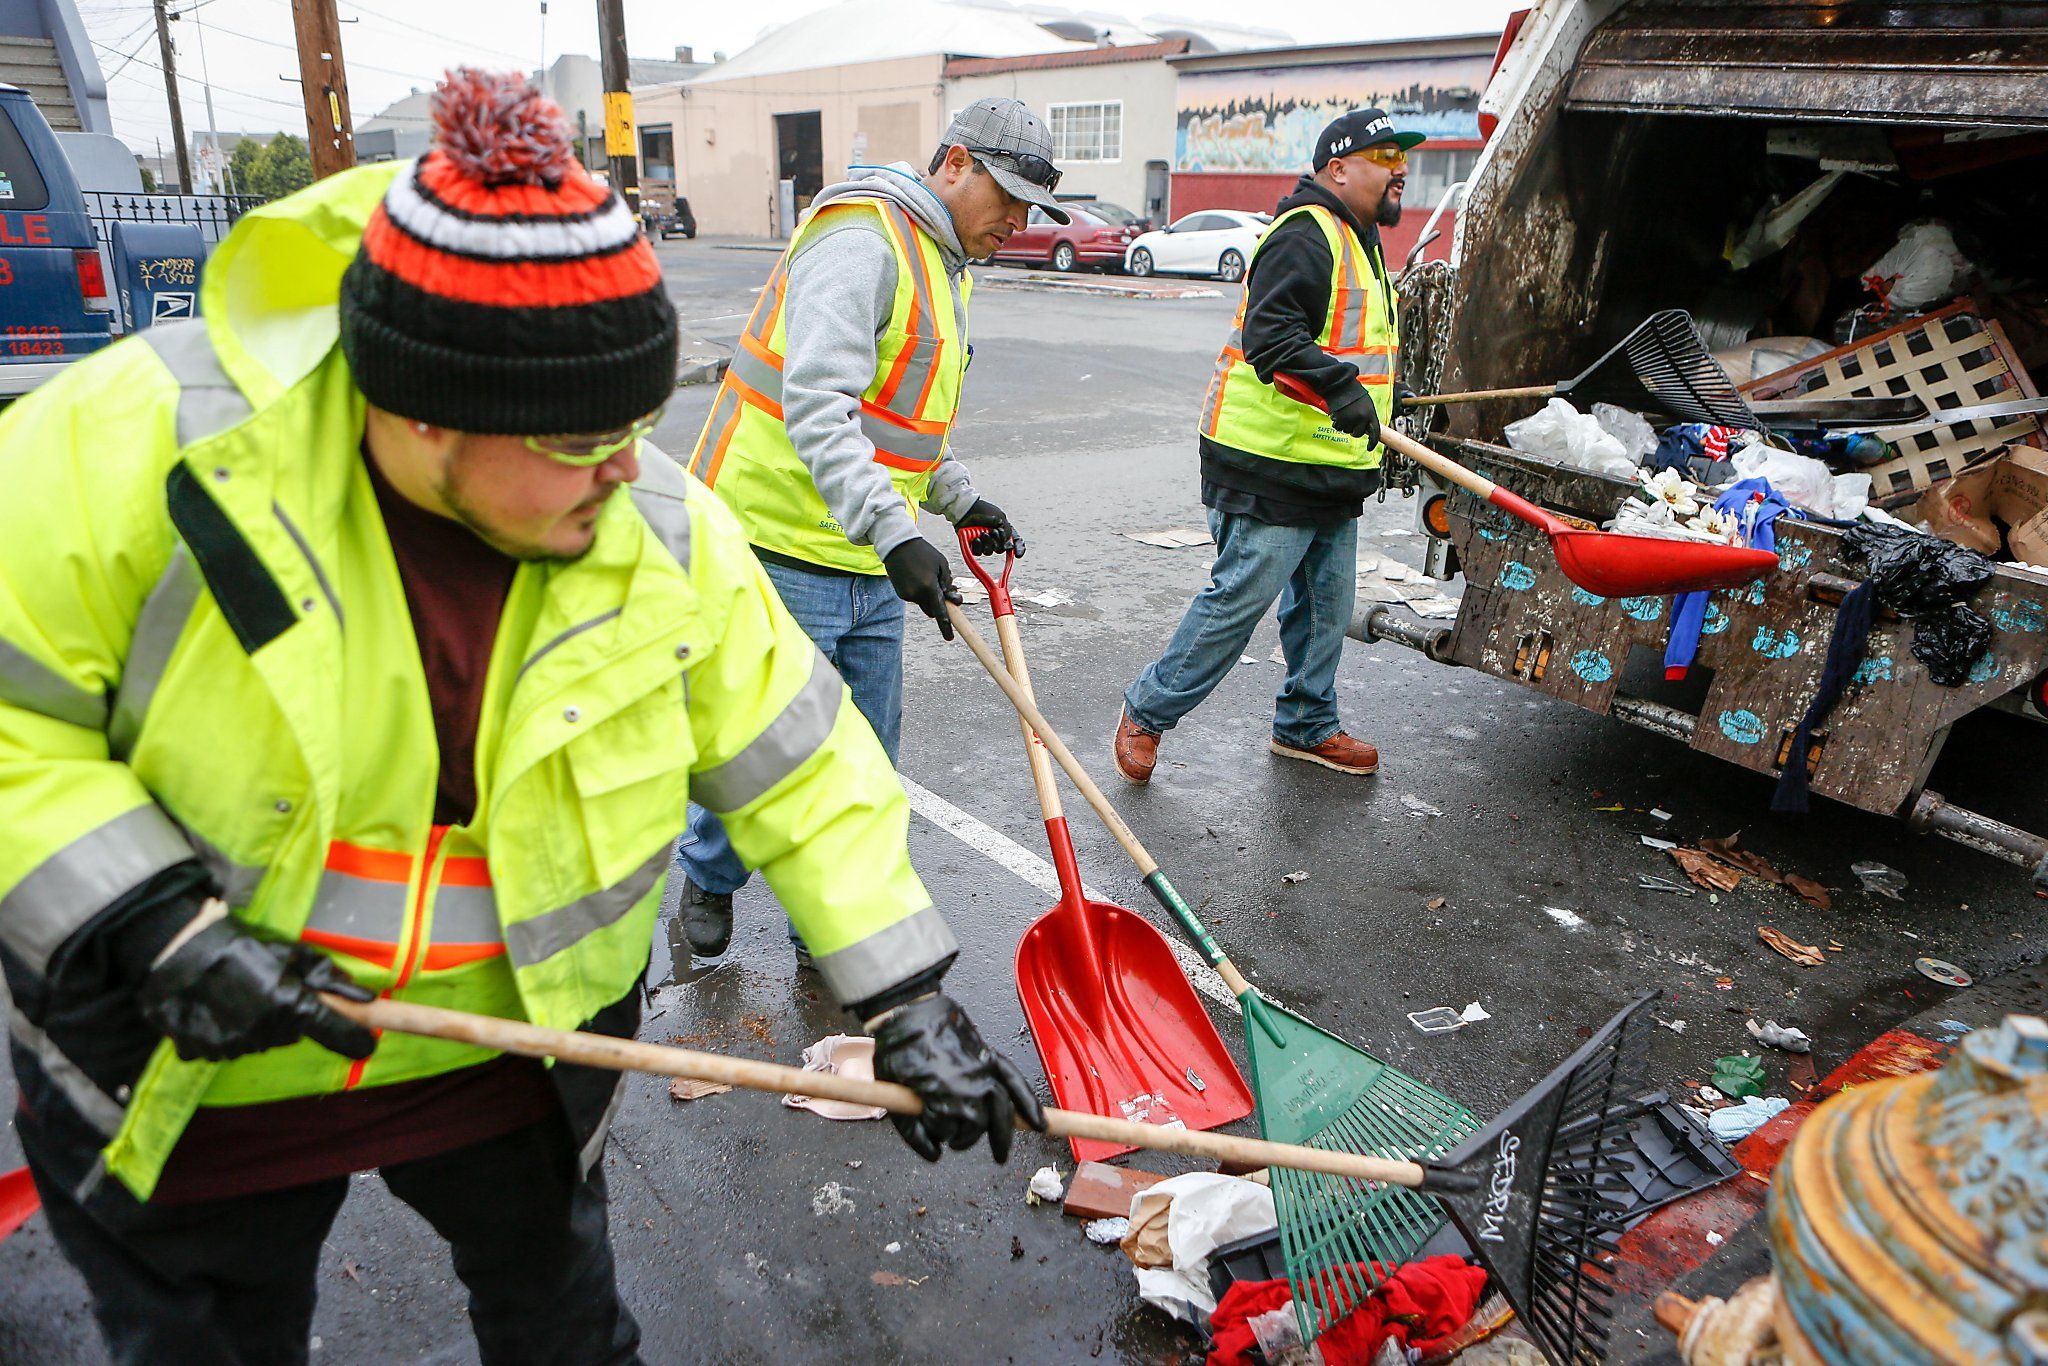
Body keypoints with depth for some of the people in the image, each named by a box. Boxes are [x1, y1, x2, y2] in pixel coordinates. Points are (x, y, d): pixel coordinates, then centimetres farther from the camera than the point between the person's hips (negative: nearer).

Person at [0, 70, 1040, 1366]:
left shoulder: (664, 533, -17)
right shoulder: (147, 445, -24)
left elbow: (802, 764, -11)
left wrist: (907, 998, -12)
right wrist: (145, 922, -26)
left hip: (510, 1049, 2)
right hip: (179, 1080, -1)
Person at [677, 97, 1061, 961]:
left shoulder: (944, 266, 18)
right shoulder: (861, 241, -16)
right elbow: (817, 408, -29)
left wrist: (960, 500, 18)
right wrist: (896, 534, -37)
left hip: (871, 565, 9)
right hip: (779, 553, -9)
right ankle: (708, 878, 34)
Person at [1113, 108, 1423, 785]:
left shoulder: (1359, 241, 21)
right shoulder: (1305, 237, -14)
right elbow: (1269, 334, -28)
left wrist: (1376, 396, 38)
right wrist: (1340, 386, -40)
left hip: (1333, 472, 10)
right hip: (1274, 470, -10)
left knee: (1325, 606, 15)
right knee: (1239, 600, -5)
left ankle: (1307, 724, 31)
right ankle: (1147, 710, 10)